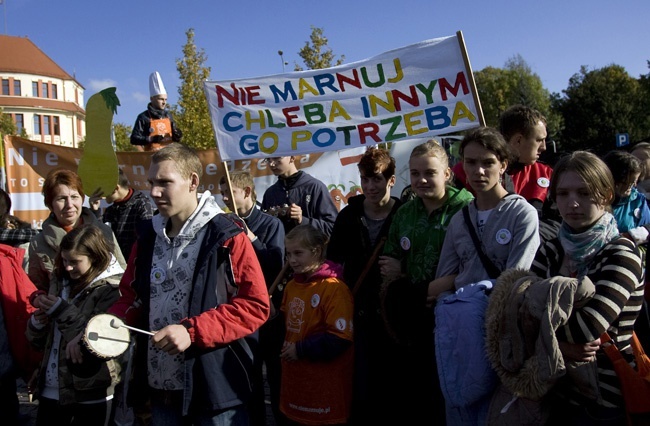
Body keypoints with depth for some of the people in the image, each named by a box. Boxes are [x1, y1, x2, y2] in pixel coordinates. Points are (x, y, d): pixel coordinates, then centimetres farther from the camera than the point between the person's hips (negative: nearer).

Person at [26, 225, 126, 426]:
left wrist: (61, 310, -20)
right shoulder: (60, 281, 7)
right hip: (50, 391, 5)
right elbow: (38, 340, 15)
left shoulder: (111, 290, -12)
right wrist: (37, 323, -8)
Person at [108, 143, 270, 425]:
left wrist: (192, 330, -22)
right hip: (160, 385, 6)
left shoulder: (226, 237, -12)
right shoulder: (148, 236, 7)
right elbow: (132, 297, 15)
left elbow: (256, 305, -15)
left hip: (215, 387, -5)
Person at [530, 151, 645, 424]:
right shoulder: (551, 251, 1)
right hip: (557, 390, 5)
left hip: (604, 403, -4)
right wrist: (558, 343, -24)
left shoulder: (621, 253, -15)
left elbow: (587, 327, -28)